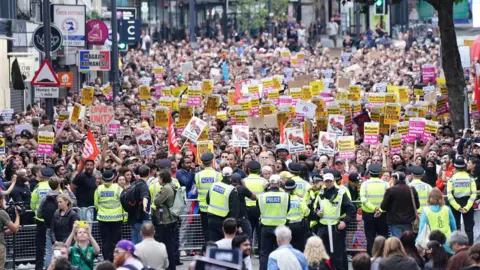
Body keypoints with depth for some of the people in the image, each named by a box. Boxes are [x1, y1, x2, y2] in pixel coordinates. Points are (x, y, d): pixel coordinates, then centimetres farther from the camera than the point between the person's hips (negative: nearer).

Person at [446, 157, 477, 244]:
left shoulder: (452, 178, -5)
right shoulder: (470, 178, -3)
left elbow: (449, 195, -13)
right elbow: (474, 194, -12)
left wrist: (458, 207, -12)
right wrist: (467, 207, -14)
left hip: (455, 204, 0)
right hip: (467, 204, 0)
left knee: (455, 227, 10)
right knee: (468, 228, 6)